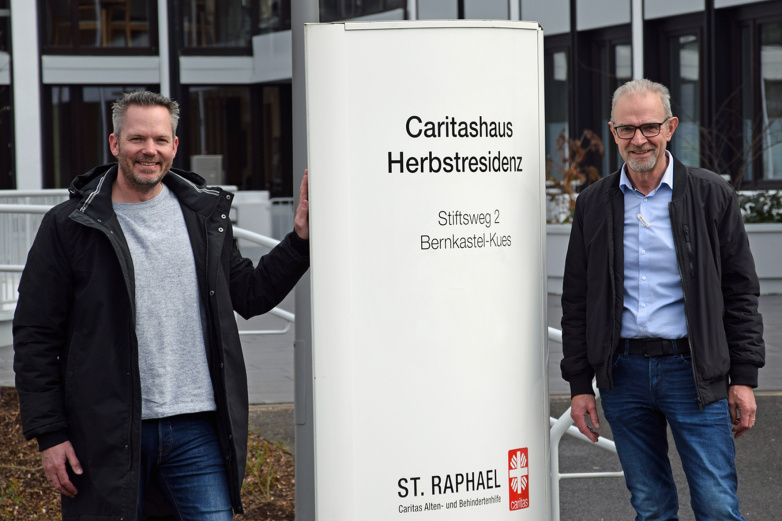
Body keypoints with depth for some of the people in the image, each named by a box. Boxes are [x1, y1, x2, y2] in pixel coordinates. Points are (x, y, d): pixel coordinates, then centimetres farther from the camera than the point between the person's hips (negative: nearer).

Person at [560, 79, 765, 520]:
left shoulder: (712, 195, 0)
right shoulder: (594, 205, 6)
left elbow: (741, 292, 1)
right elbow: (577, 301, 10)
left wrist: (744, 378, -4)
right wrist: (579, 384, 5)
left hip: (693, 371, -2)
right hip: (622, 374, 2)